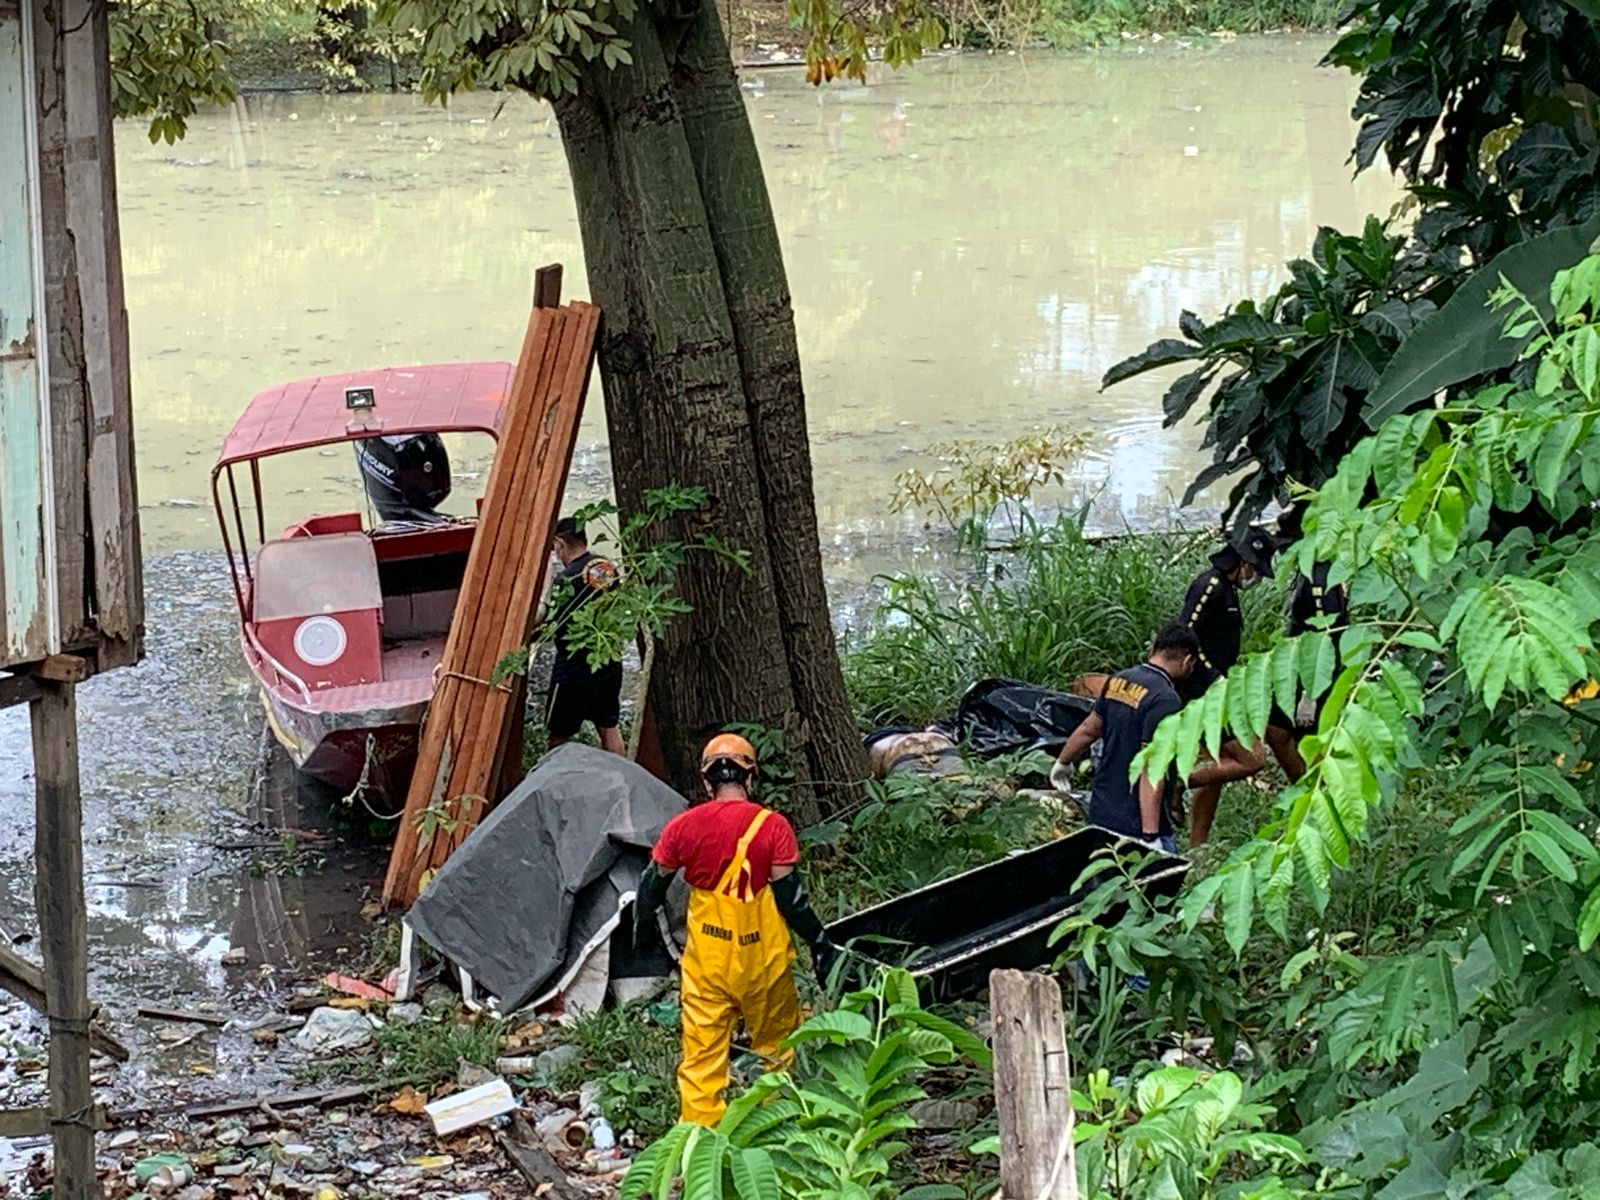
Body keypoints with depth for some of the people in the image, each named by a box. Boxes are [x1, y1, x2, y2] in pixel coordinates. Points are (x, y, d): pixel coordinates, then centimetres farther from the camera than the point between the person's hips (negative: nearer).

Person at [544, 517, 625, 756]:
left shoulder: (566, 579, -19)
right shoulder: (609, 568, 1)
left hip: (574, 667, -7)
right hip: (609, 663, 7)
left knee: (559, 736, 4)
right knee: (609, 728, 17)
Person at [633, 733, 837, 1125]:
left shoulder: (684, 826, -3)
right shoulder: (772, 826, -11)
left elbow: (652, 886, 8)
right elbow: (790, 898, -11)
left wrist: (641, 929, 26)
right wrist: (821, 945, 0)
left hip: (705, 958, 1)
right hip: (763, 959, -1)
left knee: (701, 1053, 7)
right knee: (775, 1047, 18)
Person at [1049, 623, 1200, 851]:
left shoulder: (1118, 681, 6)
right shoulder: (1165, 700, -18)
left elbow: (1088, 729, 21)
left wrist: (1063, 762, 39)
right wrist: (1151, 835, -26)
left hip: (1101, 813, 8)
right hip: (1136, 823, -8)